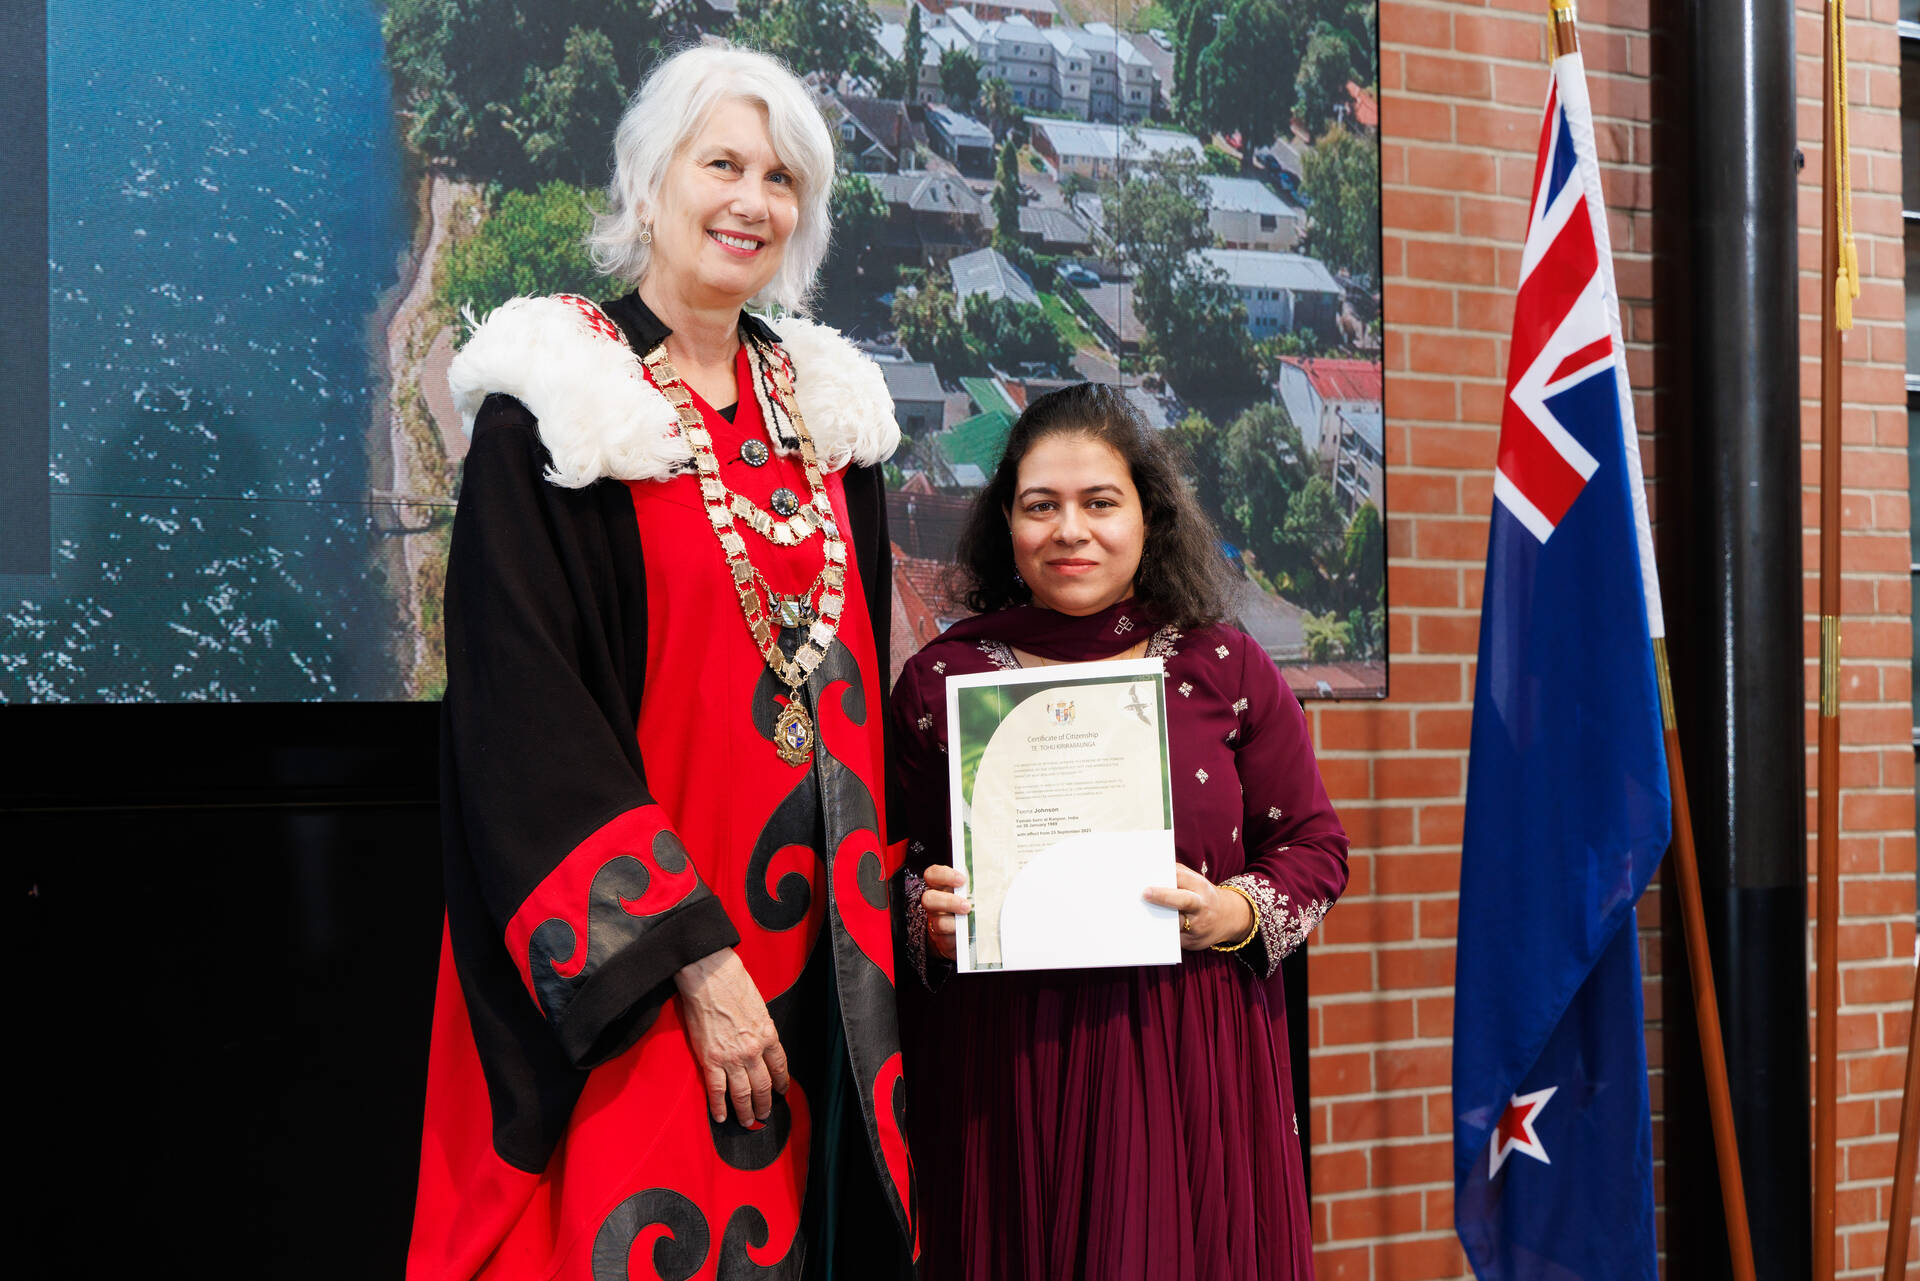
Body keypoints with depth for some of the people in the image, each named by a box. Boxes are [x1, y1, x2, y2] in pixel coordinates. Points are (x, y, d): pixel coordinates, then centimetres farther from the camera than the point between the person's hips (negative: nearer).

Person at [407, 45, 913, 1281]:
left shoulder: (827, 410, 12)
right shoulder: (550, 417, -7)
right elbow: (528, 719, -13)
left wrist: (878, 900, 7)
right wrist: (694, 957, -19)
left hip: (817, 960, 6)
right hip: (628, 984, -5)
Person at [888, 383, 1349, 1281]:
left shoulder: (1227, 671, 5)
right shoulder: (939, 682, 4)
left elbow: (1315, 846, 9)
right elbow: (889, 866, 9)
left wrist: (1237, 913, -9)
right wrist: (928, 918, -12)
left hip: (1190, 1070, 1)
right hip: (1004, 1073, 0)